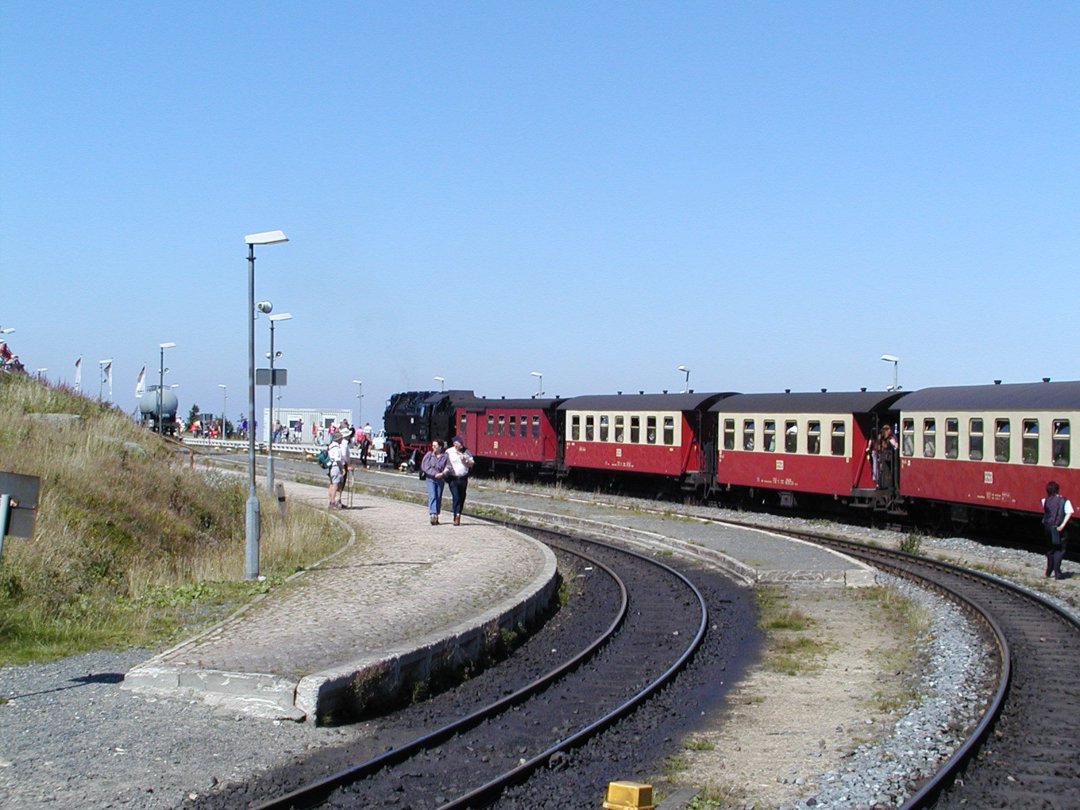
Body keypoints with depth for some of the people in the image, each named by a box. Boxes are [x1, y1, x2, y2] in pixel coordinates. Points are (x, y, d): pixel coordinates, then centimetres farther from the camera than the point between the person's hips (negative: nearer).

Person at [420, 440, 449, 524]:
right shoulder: (429, 455, -2)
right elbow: (424, 466, -7)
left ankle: (436, 516, 17)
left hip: (441, 480, 2)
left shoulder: (445, 456, -1)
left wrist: (442, 474, -21)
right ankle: (433, 515, -23)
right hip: (430, 479, -2)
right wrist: (434, 474, -15)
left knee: (439, 498, 7)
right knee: (432, 496, -14)